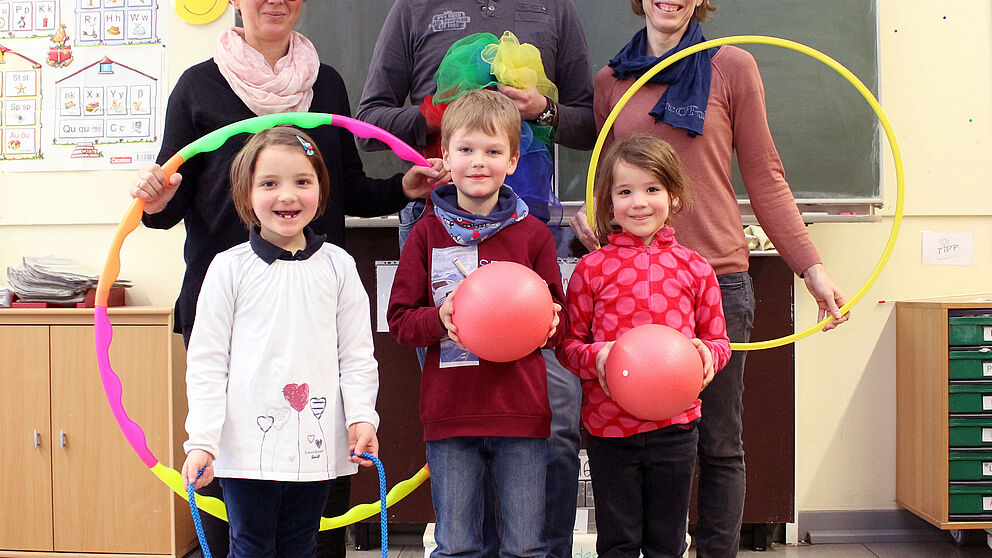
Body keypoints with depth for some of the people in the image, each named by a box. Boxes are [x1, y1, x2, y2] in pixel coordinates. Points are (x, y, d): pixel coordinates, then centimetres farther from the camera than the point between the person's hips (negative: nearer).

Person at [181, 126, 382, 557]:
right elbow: (206, 361, -1)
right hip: (247, 444, -2)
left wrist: (362, 416, -8)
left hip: (316, 447, 2)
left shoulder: (338, 266, 3)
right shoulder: (230, 268, -2)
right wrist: (201, 439, -9)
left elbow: (357, 354, 6)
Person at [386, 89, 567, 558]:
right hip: (449, 412, 0)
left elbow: (558, 321, 7)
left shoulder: (532, 234, 3)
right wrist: (440, 320, -16)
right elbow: (399, 318, 3)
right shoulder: (428, 233, 3)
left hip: (521, 412, 0)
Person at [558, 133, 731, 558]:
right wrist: (596, 357, -19)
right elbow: (568, 343, 1)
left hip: (674, 424, 1)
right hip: (609, 426, -1)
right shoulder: (592, 268, -1)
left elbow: (719, 339, 9)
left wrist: (706, 353, -13)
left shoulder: (694, 268, 3)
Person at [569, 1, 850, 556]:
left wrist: (811, 266, -2)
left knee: (719, 444, 5)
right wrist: (589, 213, -2)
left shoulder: (731, 67, 4)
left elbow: (765, 177, 4)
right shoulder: (611, 80, 12)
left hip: (718, 279, -2)